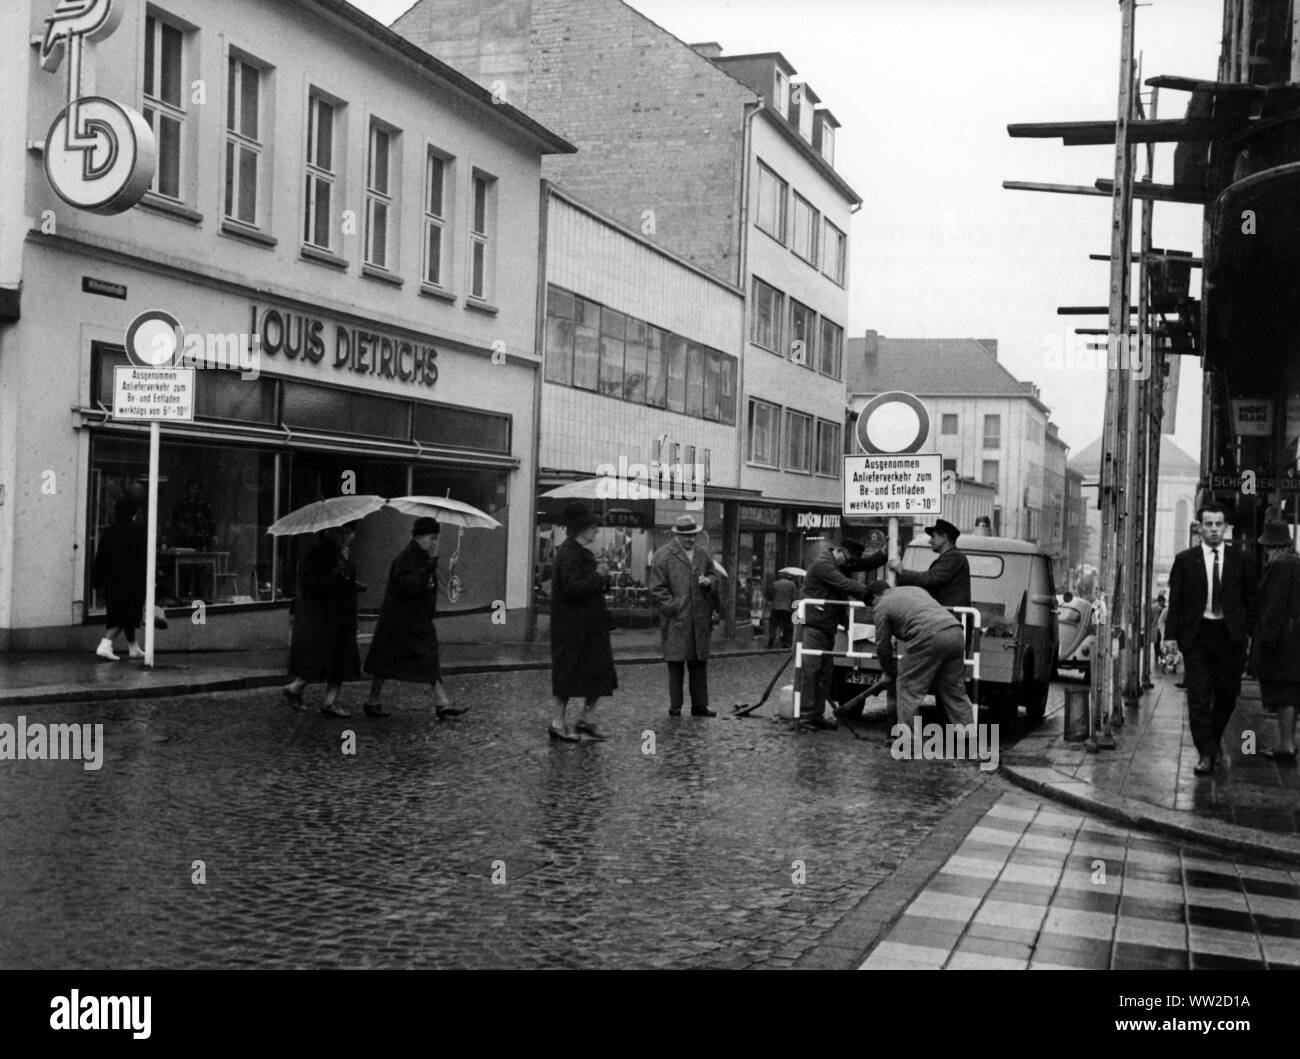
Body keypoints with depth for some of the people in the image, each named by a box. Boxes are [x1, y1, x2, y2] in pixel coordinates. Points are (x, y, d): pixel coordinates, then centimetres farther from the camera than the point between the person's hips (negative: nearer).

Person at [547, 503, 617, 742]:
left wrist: (600, 575, 8)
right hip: (572, 628, -10)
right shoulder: (568, 554, -16)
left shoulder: (582, 552, 16)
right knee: (566, 677, -2)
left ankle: (585, 720, 19)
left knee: (599, 675, 10)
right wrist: (598, 575, -17)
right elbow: (574, 588, -26)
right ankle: (557, 724, 6)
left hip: (590, 627, 10)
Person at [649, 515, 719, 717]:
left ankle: (699, 705, 15)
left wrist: (708, 581, 2)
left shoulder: (702, 555, 14)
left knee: (700, 662, 8)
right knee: (676, 663, -2)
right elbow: (658, 587, -6)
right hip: (676, 619, -5)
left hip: (700, 619, 5)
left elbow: (714, 574, 26)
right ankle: (675, 706, 5)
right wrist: (673, 607, -12)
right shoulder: (663, 556, -4)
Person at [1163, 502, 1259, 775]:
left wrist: (1249, 631, 0)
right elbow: (1175, 601, 2)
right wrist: (1172, 637, -4)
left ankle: (1213, 740, 31)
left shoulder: (1240, 561, 5)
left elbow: (1252, 599, 10)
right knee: (1198, 698, -5)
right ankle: (1206, 754, -1)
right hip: (1197, 637, -1)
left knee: (1227, 695, 8)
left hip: (1230, 636, 1)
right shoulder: (1185, 560, 2)